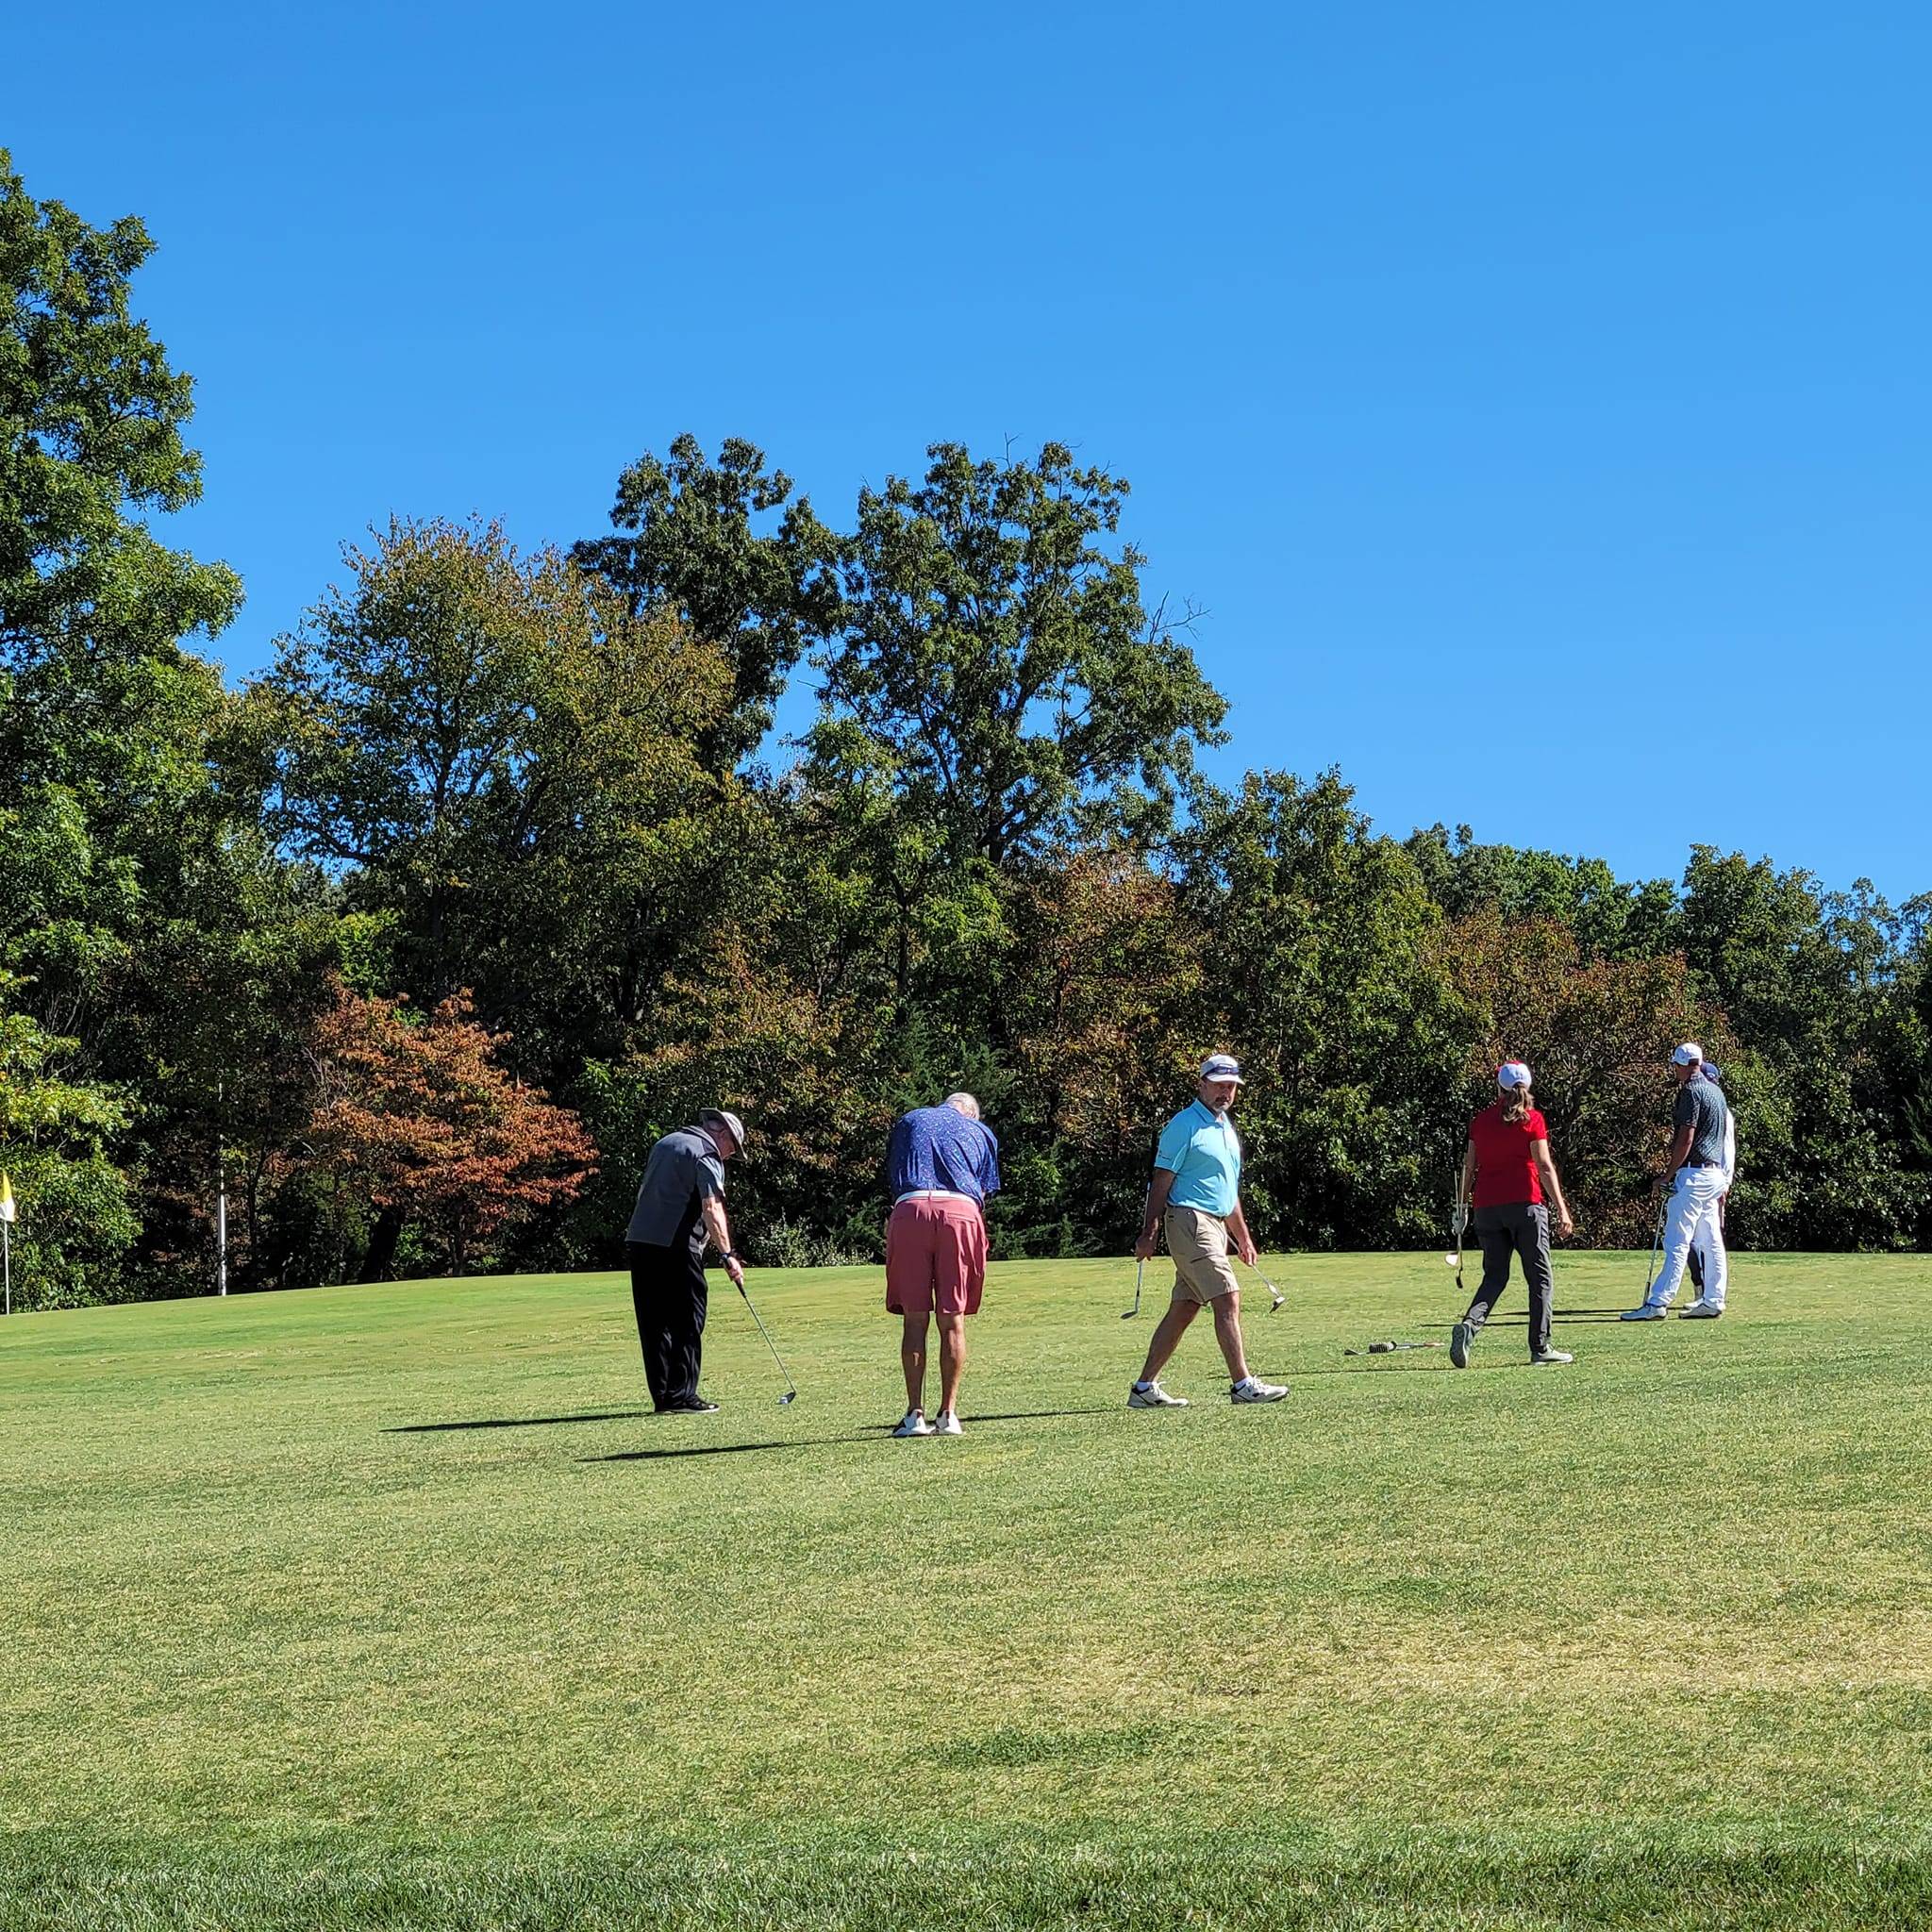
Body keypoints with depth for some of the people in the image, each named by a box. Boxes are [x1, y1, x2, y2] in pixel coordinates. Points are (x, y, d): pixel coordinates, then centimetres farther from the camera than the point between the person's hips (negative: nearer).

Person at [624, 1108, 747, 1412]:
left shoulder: (665, 1143, 22)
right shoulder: (707, 1156, -5)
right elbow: (712, 1209, -18)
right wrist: (727, 1254, -21)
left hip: (639, 1242, 8)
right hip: (676, 1247, -8)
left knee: (654, 1323, 9)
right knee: (687, 1323, -3)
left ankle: (663, 1396, 10)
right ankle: (681, 1396, -5)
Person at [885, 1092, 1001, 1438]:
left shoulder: (908, 1121, 27)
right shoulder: (981, 1132, 26)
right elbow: (984, 1192, 18)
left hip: (911, 1209, 0)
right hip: (961, 1211, 0)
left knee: (914, 1320, 4)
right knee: (953, 1321, 5)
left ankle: (915, 1414, 2)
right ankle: (948, 1414, 6)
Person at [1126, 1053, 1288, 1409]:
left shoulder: (1227, 1128, 20)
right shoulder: (1184, 1125, -7)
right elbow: (1161, 1180, -10)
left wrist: (1242, 1236, 26)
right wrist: (1150, 1232, -16)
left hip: (1215, 1226, 9)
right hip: (1189, 1221, -9)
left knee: (1183, 1309, 8)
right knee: (1228, 1300, -13)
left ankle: (1145, 1388, 11)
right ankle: (1242, 1385, -12)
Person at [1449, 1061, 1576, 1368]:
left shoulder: (1480, 1121, 8)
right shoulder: (1532, 1119, -2)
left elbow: (1469, 1167, 10)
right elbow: (1545, 1167, -7)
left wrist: (1463, 1207, 19)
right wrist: (1561, 1209, -5)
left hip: (1487, 1206, 4)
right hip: (1526, 1204, -3)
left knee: (1495, 1275, 11)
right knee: (1539, 1277, 6)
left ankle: (1469, 1325, -14)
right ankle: (1541, 1348, 5)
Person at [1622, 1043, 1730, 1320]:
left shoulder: (1691, 1091, -12)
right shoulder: (1716, 1091, 16)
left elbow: (1686, 1138, -18)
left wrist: (1667, 1174, -13)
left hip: (1693, 1174, -10)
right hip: (1714, 1173, 10)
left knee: (1677, 1243, -12)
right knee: (1711, 1241, 11)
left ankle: (1657, 1303, -15)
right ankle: (1713, 1301, 12)